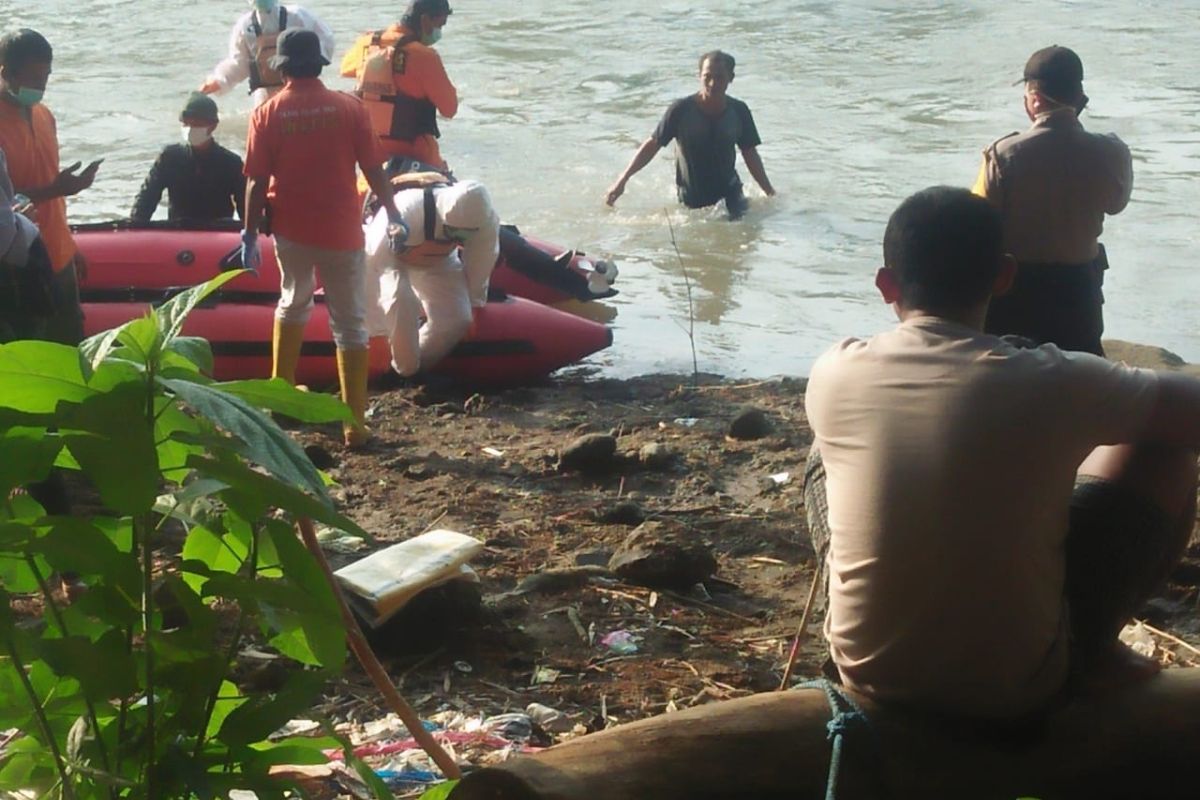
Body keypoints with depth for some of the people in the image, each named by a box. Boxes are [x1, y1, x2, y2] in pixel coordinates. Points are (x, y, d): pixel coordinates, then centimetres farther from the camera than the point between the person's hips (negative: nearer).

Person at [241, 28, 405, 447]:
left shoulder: (267, 114, -5)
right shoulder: (349, 107, -6)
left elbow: (257, 181, -5)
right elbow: (374, 169, -5)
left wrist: (250, 234, 3)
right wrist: (393, 215, 5)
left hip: (290, 229, 2)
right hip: (341, 232, -2)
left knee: (293, 302, 27)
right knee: (350, 323, 4)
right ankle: (355, 422, 0)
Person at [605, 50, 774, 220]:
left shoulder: (738, 111, -6)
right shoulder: (682, 110, -14)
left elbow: (750, 154, 5)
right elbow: (652, 145, -8)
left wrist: (770, 191, 5)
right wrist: (622, 180, -12)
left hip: (730, 193, 2)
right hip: (692, 199, -1)